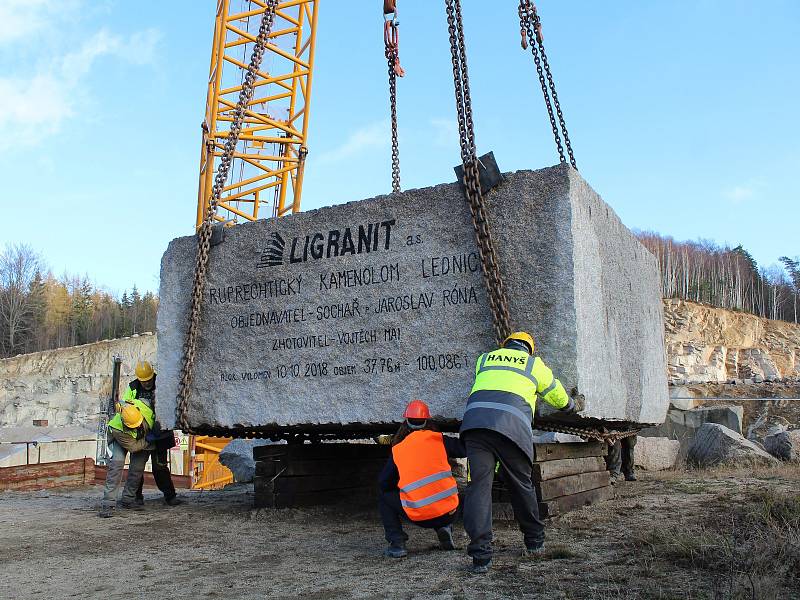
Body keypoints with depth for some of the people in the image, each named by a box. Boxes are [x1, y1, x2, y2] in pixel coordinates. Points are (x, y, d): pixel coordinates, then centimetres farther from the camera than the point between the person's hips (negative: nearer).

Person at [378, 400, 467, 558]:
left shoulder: (397, 450, 6)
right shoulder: (439, 439, 4)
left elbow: (383, 483, 11)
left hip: (420, 516, -2)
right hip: (449, 512, 2)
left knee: (384, 498, 22)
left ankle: (397, 542, 6)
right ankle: (444, 529, 13)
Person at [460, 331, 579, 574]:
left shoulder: (484, 359, 29)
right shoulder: (535, 364, 25)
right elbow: (559, 397, 39)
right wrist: (569, 405, 61)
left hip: (475, 420, 1)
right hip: (513, 426, -1)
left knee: (478, 484, -1)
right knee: (521, 485, 16)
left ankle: (480, 554, -9)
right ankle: (535, 541, 32)